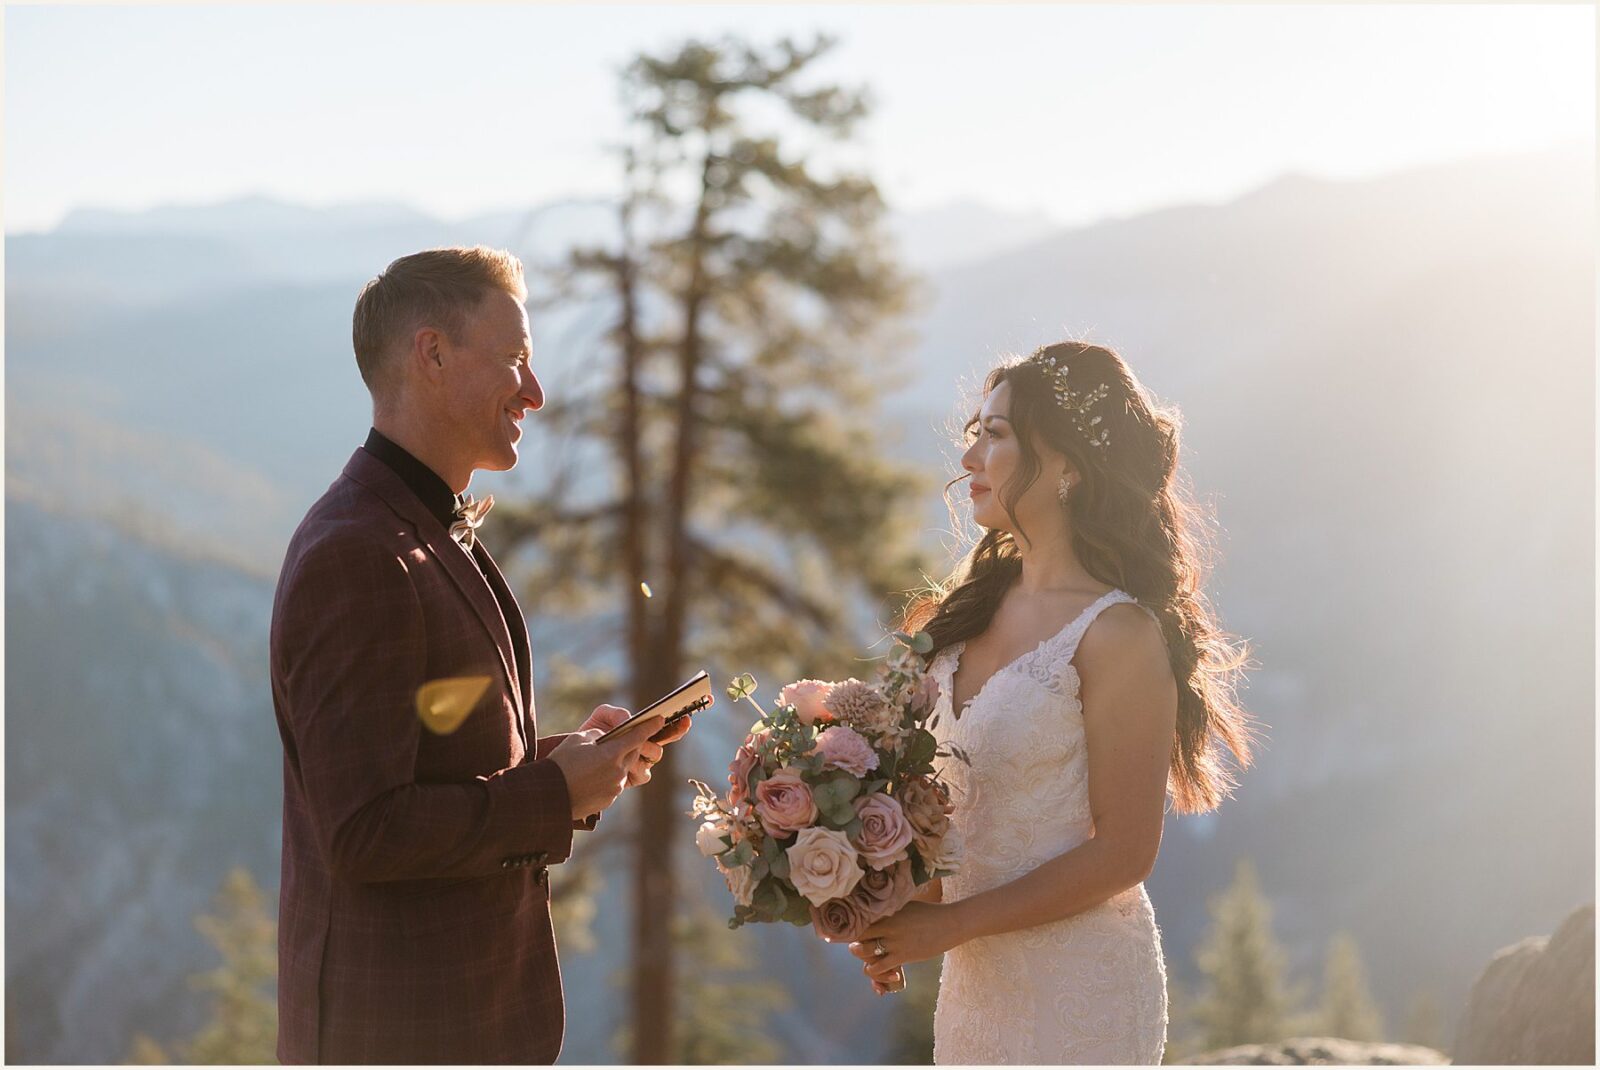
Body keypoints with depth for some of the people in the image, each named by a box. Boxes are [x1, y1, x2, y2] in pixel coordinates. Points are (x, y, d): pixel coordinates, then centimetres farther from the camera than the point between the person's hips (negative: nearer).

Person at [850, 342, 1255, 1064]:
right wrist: (897, 919, -4)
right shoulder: (973, 608, 5)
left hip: (1081, 977, -6)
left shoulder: (1118, 633, -15)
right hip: (975, 974, 6)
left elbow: (1123, 852, -16)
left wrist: (950, 923, -15)